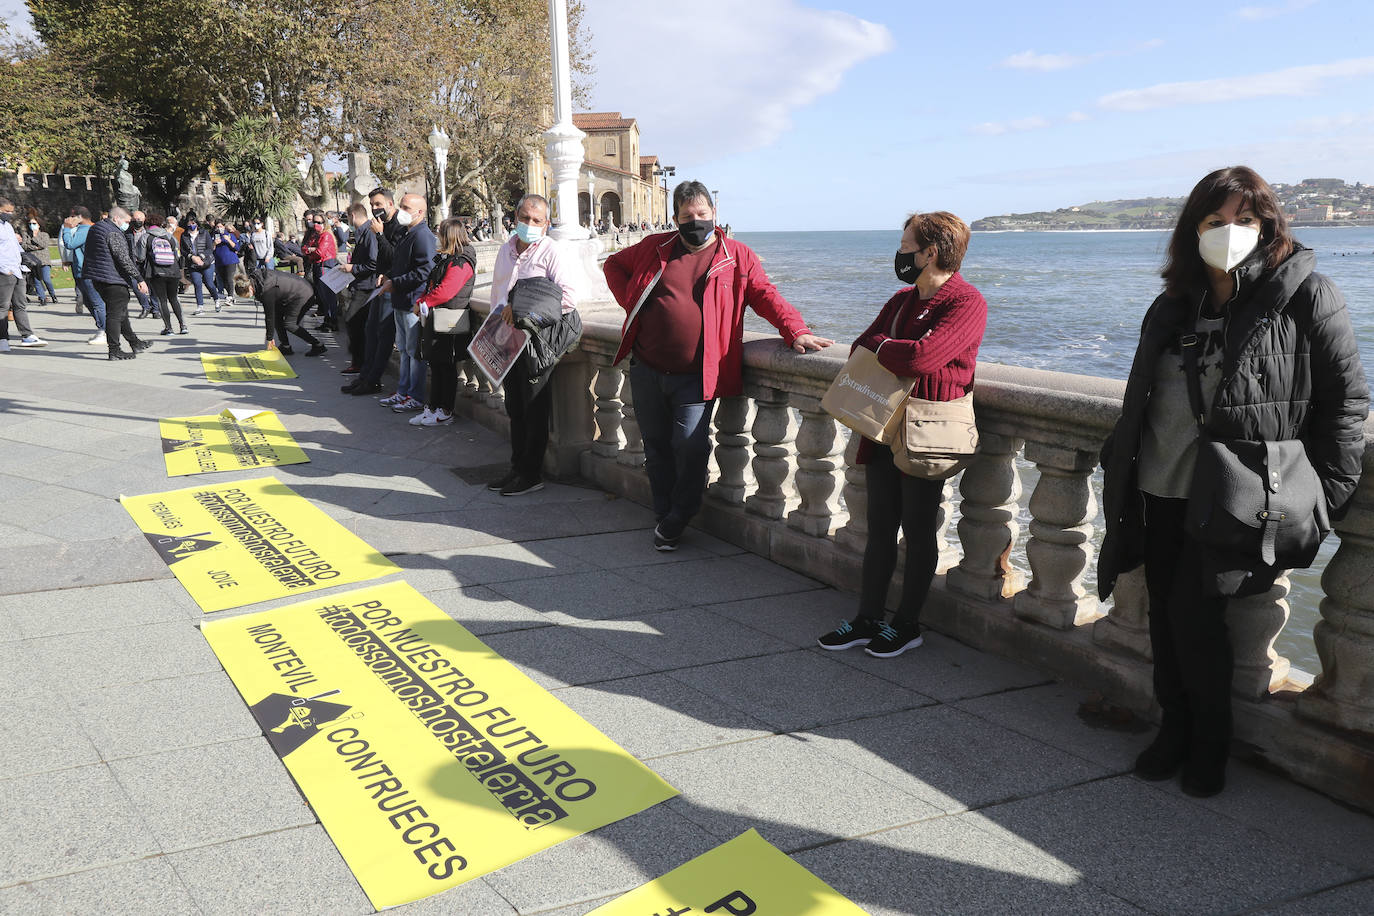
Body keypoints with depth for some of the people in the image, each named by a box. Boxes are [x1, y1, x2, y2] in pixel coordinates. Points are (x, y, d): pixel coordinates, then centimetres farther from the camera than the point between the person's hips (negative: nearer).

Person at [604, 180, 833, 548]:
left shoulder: (737, 257, 3)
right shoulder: (655, 248, 9)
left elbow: (766, 297, -3)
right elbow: (615, 264, 23)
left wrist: (796, 331, -19)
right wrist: (630, 302, 8)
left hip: (696, 377, -3)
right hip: (647, 370, 3)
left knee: (691, 446, -12)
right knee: (656, 446, 11)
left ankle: (676, 521, 9)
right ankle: (664, 516, 27)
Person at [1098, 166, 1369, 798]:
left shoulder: (1304, 296, -4)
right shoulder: (1174, 306, 12)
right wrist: (1120, 477, 14)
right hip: (1159, 490, 6)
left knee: (1194, 613, -8)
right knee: (1165, 614, 10)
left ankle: (1210, 746, 14)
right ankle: (1175, 730, 28)